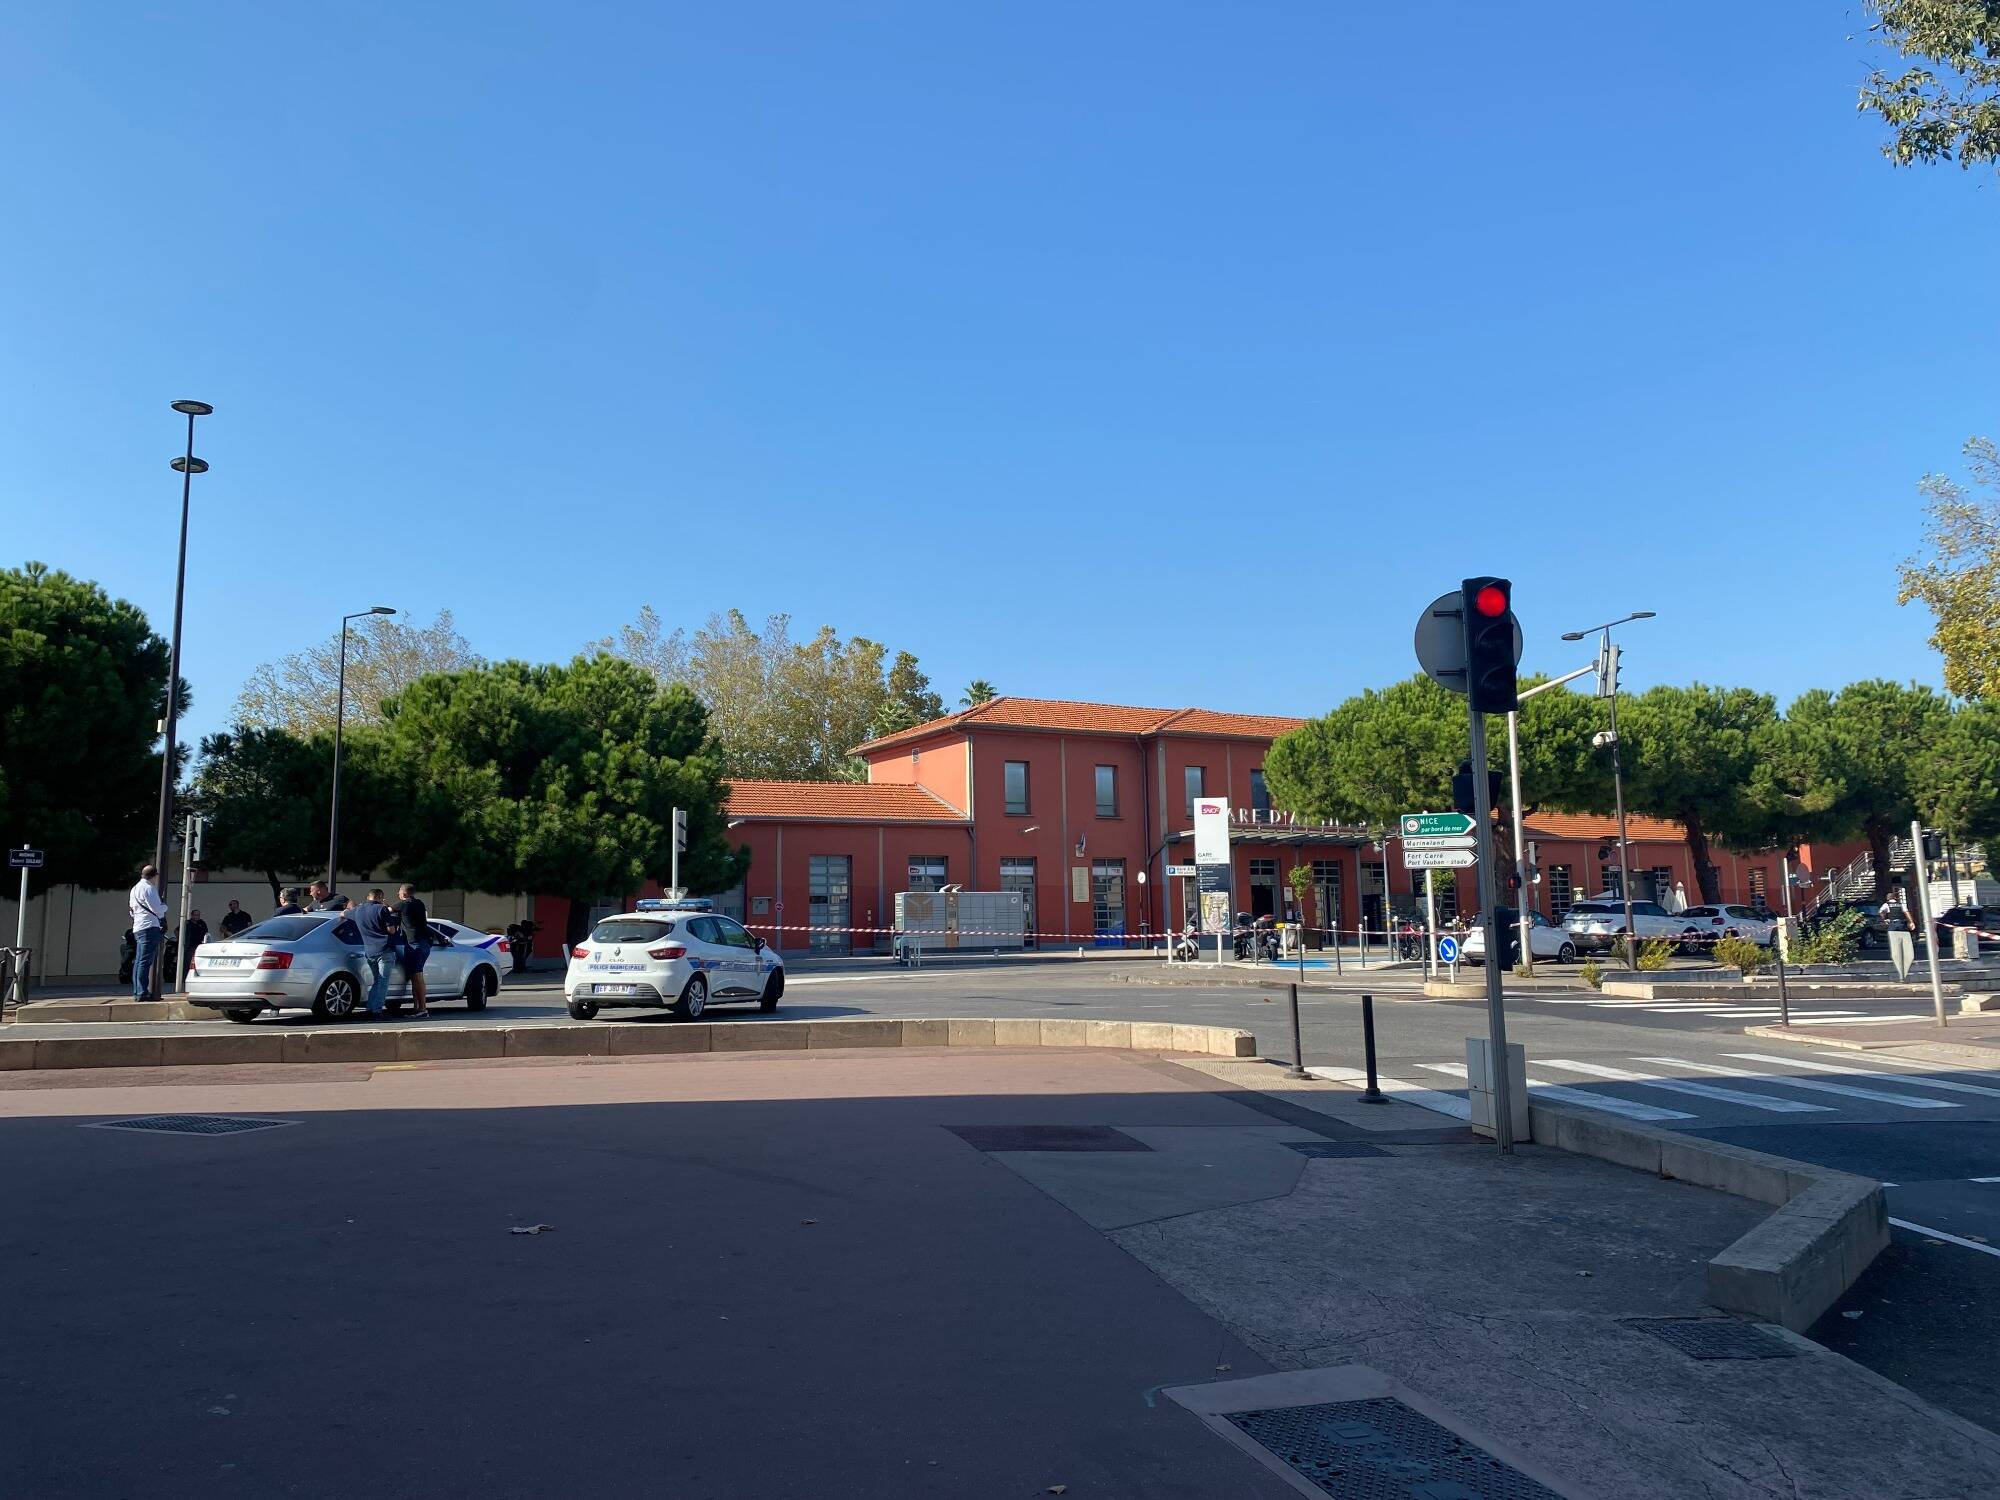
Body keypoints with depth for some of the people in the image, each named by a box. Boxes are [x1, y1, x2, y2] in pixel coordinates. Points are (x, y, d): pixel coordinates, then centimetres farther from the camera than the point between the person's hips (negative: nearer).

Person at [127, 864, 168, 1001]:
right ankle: (142, 993, -14)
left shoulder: (135, 888, 21)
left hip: (137, 928, 10)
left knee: (139, 961, 11)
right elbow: (157, 910, -15)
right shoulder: (148, 888, -9)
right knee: (145, 961, -11)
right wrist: (164, 906, 6)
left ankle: (137, 992, 14)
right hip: (150, 927, -10)